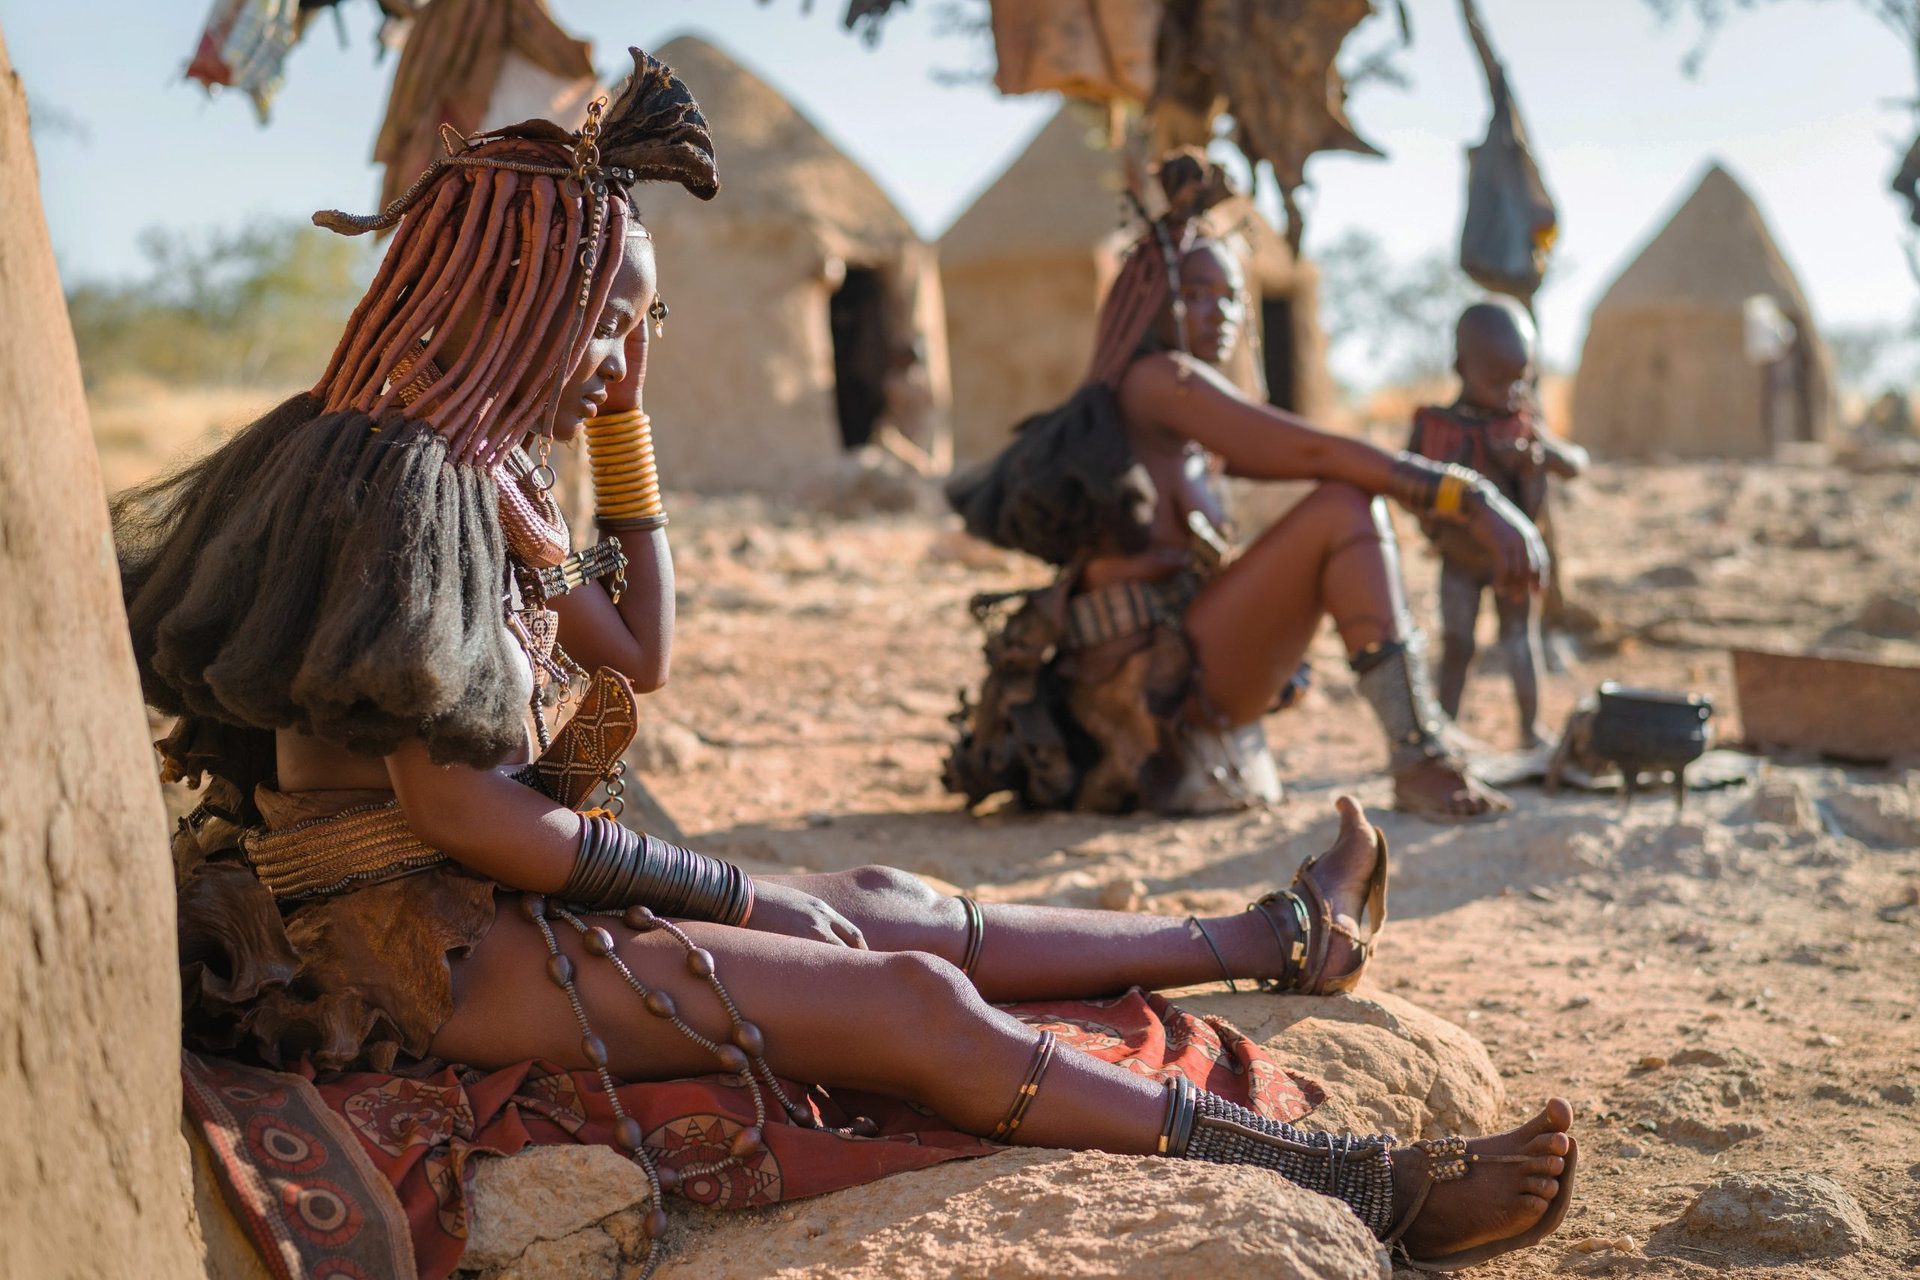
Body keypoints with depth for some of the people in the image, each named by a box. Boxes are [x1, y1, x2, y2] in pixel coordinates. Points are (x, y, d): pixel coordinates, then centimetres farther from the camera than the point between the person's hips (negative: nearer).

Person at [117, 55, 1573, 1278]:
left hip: (476, 897, 10)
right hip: (416, 942, -10)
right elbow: (455, 808, -22)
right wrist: (729, 890, -12)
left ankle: (1278, 936, 28)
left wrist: (623, 413, 13)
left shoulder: (476, 469, 11)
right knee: (919, 1008, -13)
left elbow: (638, 650, 20)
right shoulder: (402, 478, -19)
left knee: (886, 908, 13)